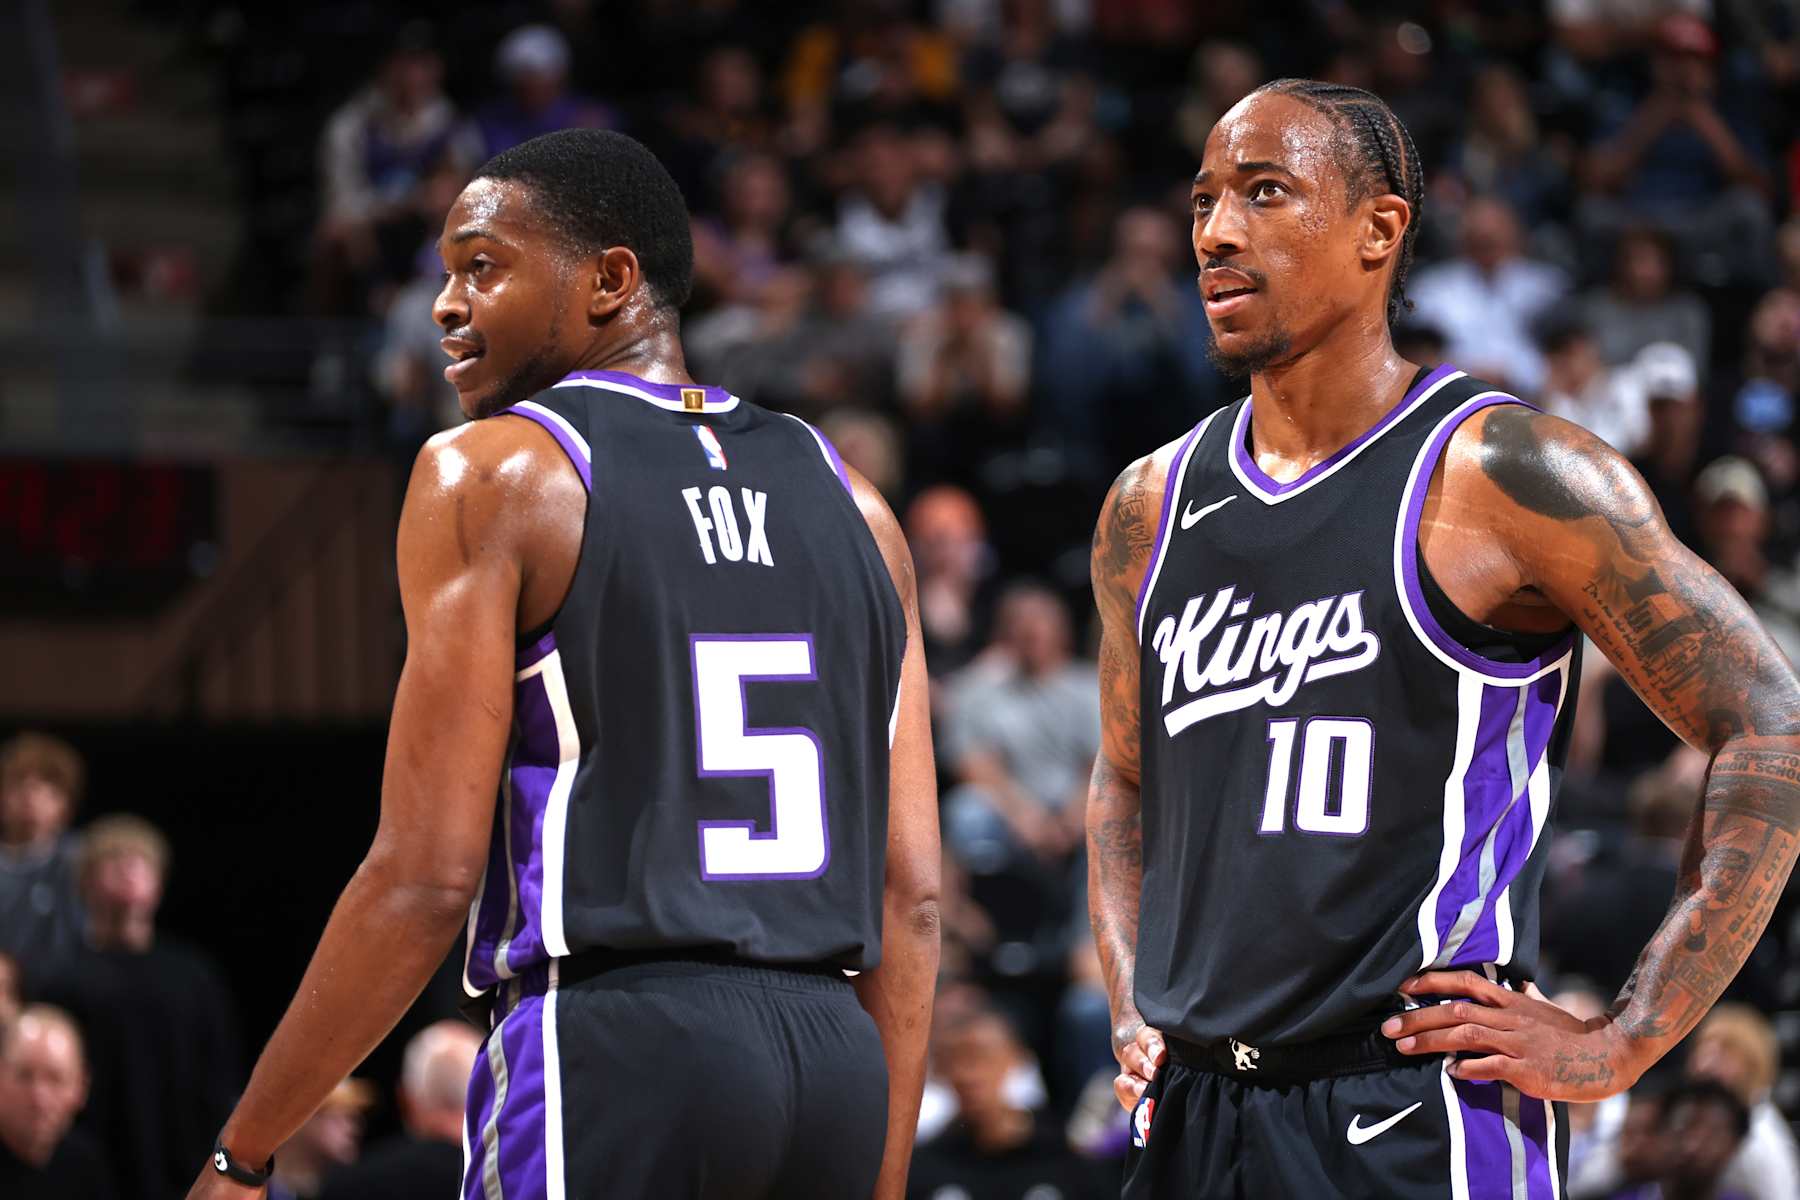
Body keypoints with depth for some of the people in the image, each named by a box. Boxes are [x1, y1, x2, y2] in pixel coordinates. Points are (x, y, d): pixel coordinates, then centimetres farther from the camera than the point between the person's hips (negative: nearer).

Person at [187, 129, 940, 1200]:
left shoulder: (487, 476, -2)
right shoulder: (846, 500, 16)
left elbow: (428, 878, -9)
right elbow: (910, 894, 12)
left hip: (610, 1062, -7)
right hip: (834, 1068, 7)